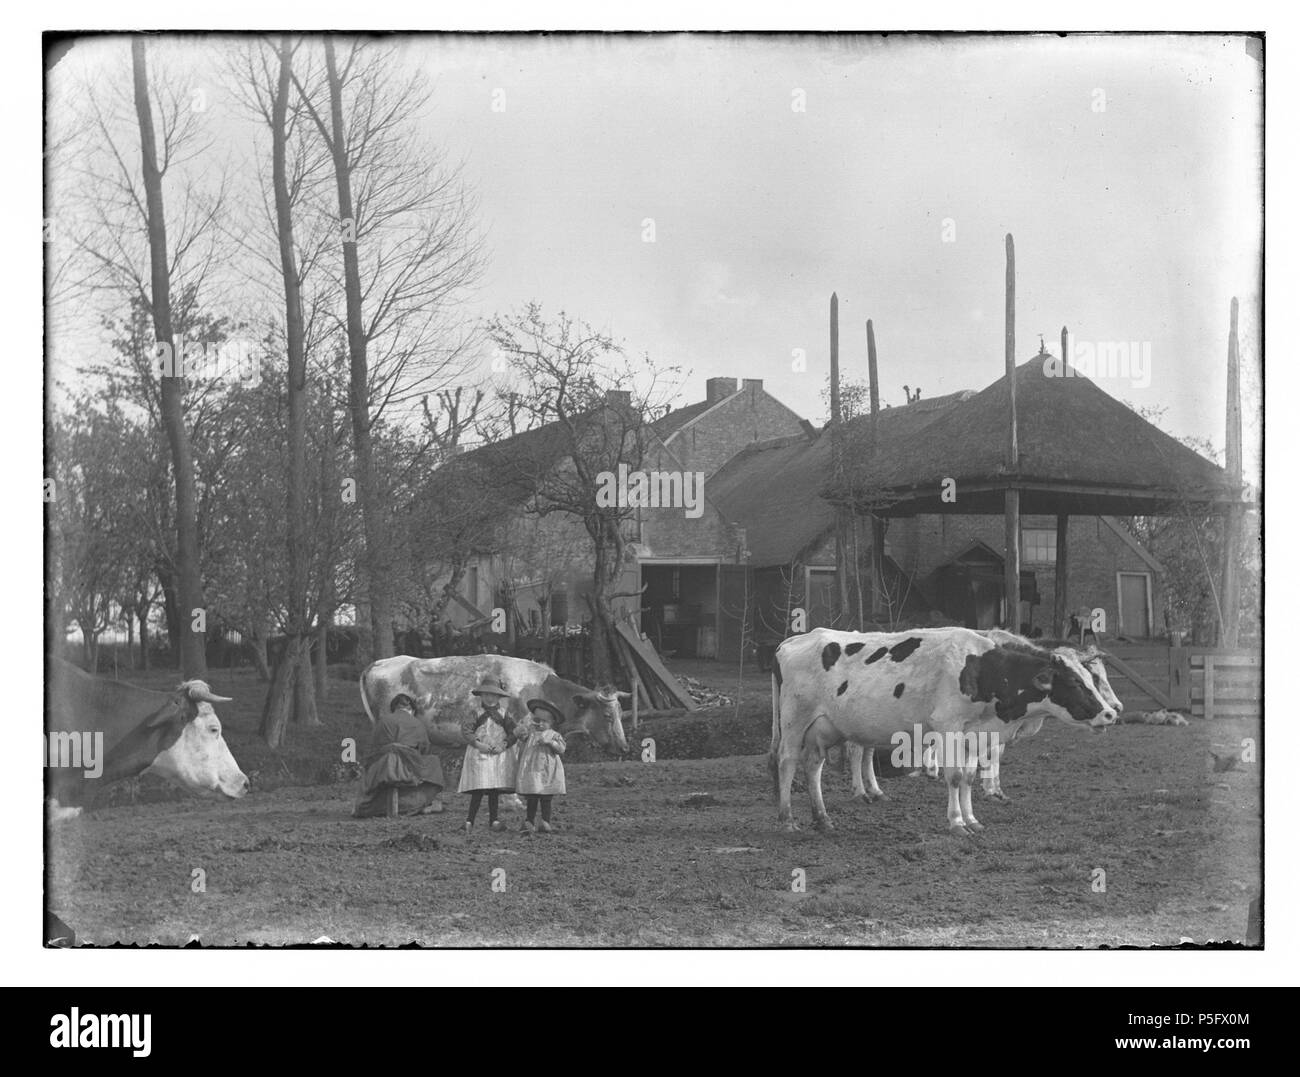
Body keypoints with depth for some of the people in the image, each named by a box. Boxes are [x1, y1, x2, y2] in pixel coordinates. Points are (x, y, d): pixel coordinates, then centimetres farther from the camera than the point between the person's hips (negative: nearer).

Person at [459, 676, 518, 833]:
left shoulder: (504, 716, 8)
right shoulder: (476, 714, 4)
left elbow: (512, 734, 5)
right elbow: (466, 730, -4)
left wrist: (503, 745, -11)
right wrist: (478, 744, -16)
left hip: (499, 755, 2)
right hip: (479, 755, -2)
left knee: (495, 790, 4)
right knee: (478, 790, -10)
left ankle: (493, 820, 13)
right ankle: (469, 821, -10)